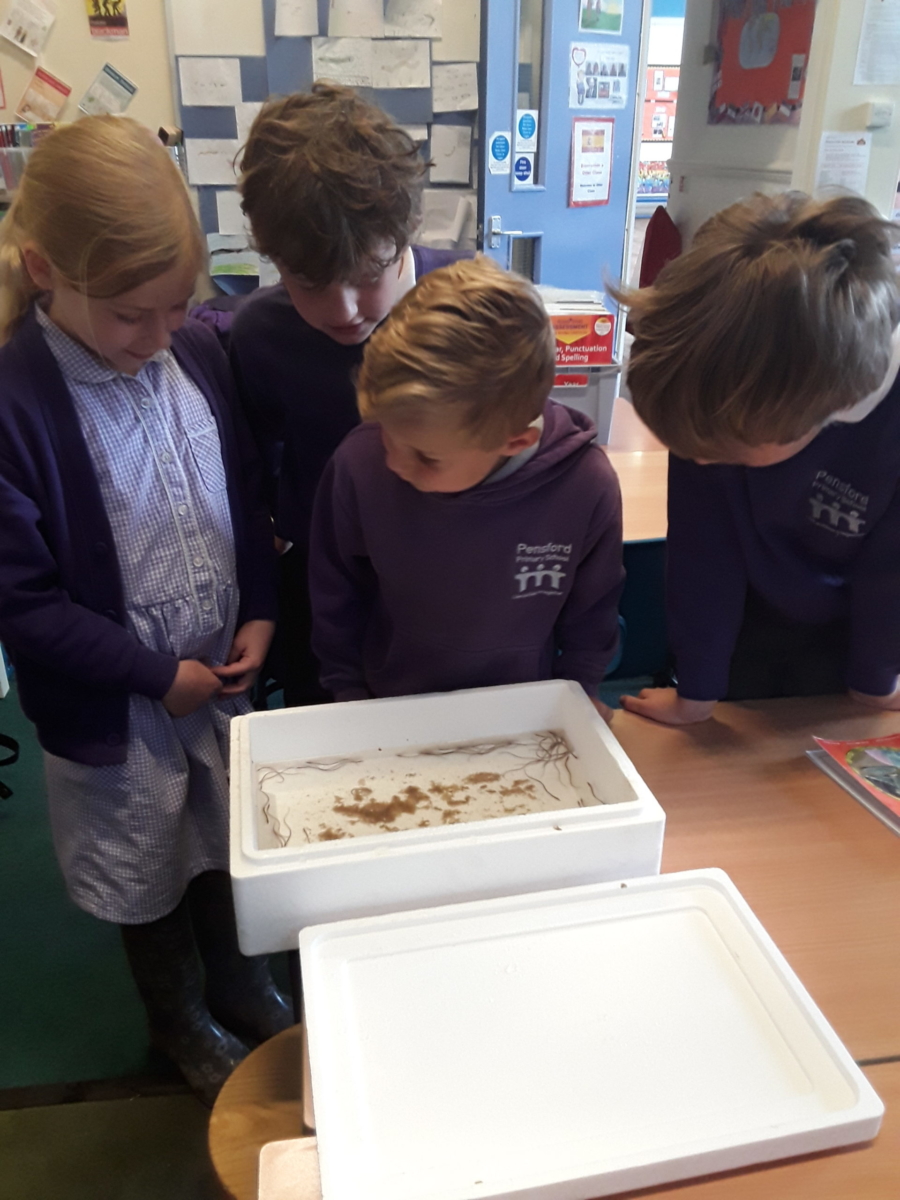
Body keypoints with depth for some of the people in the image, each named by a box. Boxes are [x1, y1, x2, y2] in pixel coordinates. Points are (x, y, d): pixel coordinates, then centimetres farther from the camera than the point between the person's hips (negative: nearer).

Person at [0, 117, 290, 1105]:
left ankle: (236, 980, 54)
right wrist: (159, 675, -16)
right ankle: (179, 1021, 49)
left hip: (225, 677, 4)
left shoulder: (196, 355, -7)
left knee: (228, 844, 25)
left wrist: (259, 615, -6)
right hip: (116, 710, -4)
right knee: (147, 879, 20)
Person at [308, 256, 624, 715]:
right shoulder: (360, 464, -21)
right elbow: (333, 597, -3)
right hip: (387, 717, 0)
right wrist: (349, 691, 5)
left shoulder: (587, 487, -22)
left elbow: (592, 615, -3)